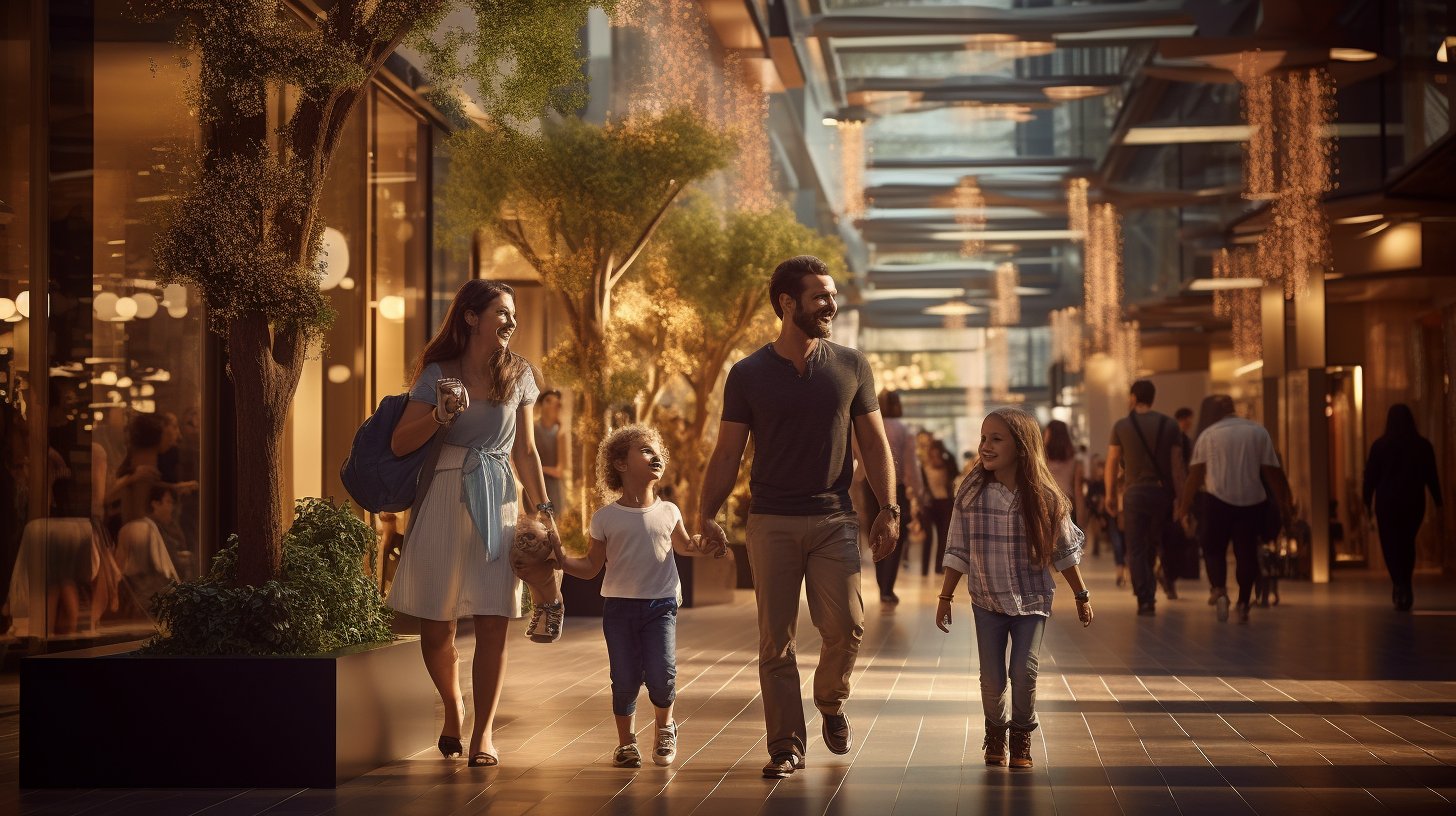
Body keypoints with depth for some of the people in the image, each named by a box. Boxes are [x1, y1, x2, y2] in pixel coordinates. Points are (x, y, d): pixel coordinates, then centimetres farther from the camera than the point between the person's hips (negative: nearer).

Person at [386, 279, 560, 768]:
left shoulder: (518, 375, 8)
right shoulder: (439, 374, 0)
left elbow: (525, 451, 13)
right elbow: (400, 444, -2)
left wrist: (544, 509, 7)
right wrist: (441, 415, -16)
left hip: (496, 504, 1)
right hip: (443, 502, -1)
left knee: (493, 623, -7)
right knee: (435, 626, 2)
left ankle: (482, 733, 3)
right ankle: (453, 707, 29)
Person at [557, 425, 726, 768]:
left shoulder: (668, 512, 6)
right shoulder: (605, 518, 0)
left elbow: (683, 545, 25)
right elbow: (591, 566, 5)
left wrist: (707, 548, 7)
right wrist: (563, 561, -12)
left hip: (660, 604, 1)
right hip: (619, 606, -1)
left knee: (661, 673, -12)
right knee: (625, 678, -3)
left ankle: (665, 725, 18)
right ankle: (626, 740, 18)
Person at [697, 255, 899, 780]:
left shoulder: (851, 367, 7)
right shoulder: (748, 375, 3)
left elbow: (874, 444, 11)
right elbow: (727, 452, 4)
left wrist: (888, 509, 1)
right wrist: (706, 514, -8)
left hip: (834, 520, 1)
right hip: (772, 522, -1)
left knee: (845, 625, -10)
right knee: (776, 638, -1)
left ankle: (831, 703, 21)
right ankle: (786, 746, 9)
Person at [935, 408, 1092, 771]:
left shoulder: (1044, 497, -7)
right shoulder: (971, 494, -6)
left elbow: (1064, 552, 3)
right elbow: (958, 552, 1)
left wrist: (1082, 597, 9)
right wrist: (945, 597, 1)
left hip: (1032, 599, -1)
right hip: (987, 600, 1)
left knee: (1024, 670, -11)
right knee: (992, 677, -1)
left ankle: (1022, 733, 13)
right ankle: (995, 729, 27)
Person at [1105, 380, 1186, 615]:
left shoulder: (1121, 426, -1)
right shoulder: (1169, 425, 1)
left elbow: (1111, 464, 0)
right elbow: (1177, 465, -1)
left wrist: (1111, 495, 9)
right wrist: (1180, 497, 3)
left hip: (1134, 493, -2)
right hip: (1162, 492, 2)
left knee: (1136, 549, 1)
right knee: (1165, 542, 22)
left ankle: (1145, 600, -6)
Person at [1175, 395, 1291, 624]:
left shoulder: (1207, 435, 3)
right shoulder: (1258, 432, 8)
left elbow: (1195, 476, 1)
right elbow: (1273, 472, 5)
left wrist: (1183, 507, 7)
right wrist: (1285, 503, 11)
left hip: (1218, 500, -2)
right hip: (1252, 501, 2)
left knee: (1214, 549, 8)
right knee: (1247, 552, 9)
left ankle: (1219, 590, -16)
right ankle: (1243, 603, 7)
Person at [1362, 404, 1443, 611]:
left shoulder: (1380, 445, -5)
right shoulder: (1423, 445, 1)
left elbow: (1371, 476, -3)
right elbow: (1432, 477, 3)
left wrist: (1367, 501, 5)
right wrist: (1438, 503, 8)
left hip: (1387, 503, -2)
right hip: (1414, 503, 2)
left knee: (1391, 546, 1)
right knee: (1407, 544, 17)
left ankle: (1400, 585, -20)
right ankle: (1405, 590, 18)